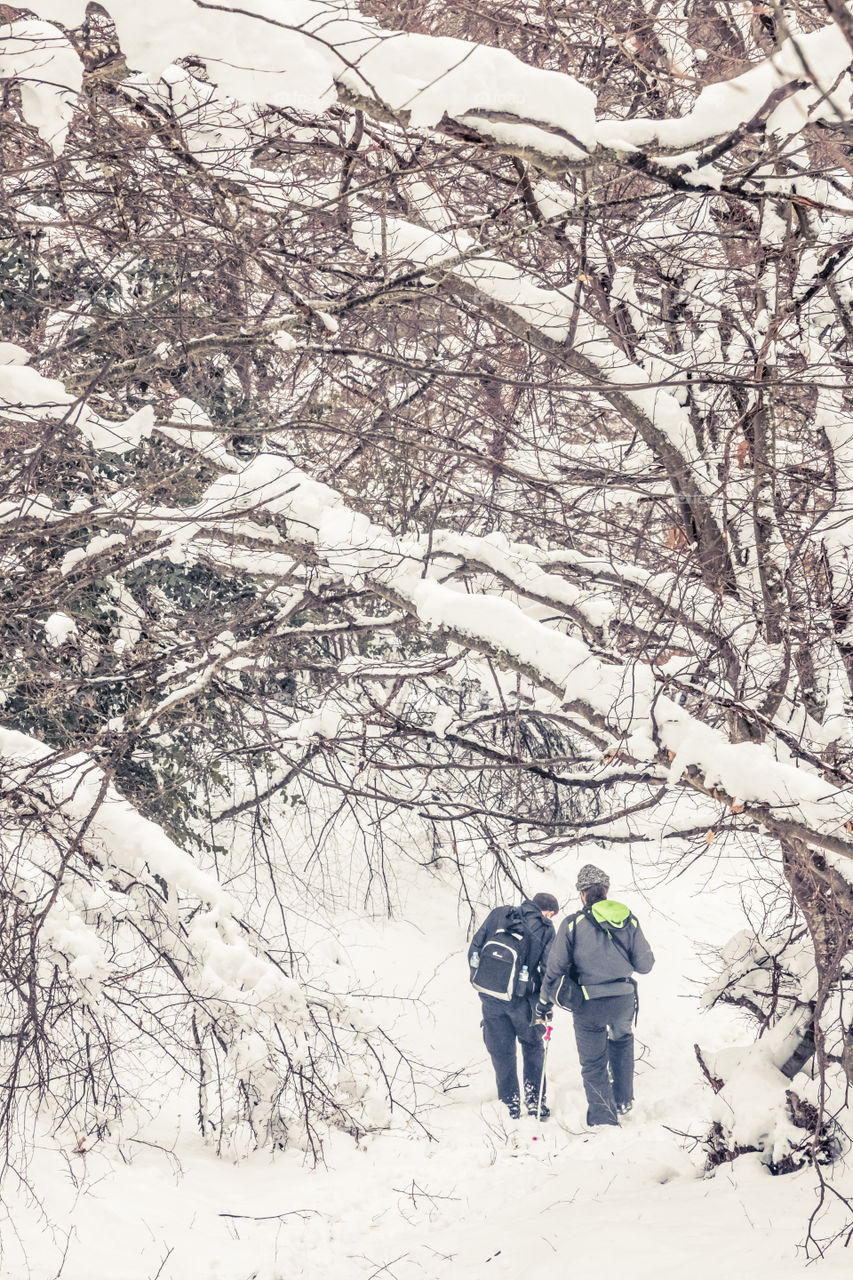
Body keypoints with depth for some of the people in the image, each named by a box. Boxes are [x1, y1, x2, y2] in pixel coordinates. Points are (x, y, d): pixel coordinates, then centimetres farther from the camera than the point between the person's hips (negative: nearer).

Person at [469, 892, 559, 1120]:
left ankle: (510, 1103, 17)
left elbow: (475, 947, 6)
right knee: (532, 1046, 19)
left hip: (490, 997, 2)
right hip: (522, 998, -2)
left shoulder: (497, 915, 5)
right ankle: (534, 1100, 15)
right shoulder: (545, 929, -1)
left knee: (501, 1051, 14)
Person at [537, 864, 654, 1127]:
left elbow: (556, 967, -5)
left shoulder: (573, 924, -8)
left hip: (589, 1006, -3)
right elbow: (644, 964, 3)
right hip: (624, 1001, 3)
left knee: (593, 1064, 11)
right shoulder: (629, 920, -1)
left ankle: (604, 1120, 12)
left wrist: (545, 1002, 8)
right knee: (622, 1041, 32)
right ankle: (623, 1100, 35)